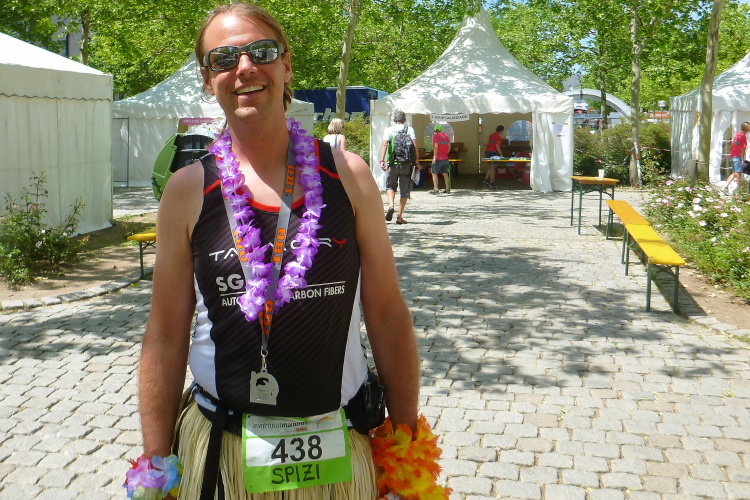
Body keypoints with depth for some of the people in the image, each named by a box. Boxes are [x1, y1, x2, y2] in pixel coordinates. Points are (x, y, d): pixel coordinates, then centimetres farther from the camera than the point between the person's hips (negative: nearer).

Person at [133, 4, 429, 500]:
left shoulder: (348, 175, -4)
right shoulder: (187, 190, -4)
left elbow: (388, 315, -1)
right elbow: (166, 337, 0)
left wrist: (408, 441, 1)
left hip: (341, 450, 1)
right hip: (220, 452, 0)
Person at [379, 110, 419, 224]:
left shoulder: (389, 130, 5)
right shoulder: (410, 129, 6)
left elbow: (384, 145, -6)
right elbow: (415, 146, -2)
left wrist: (382, 160, -10)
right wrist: (416, 161, 0)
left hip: (392, 163, 0)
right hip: (407, 163, 0)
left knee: (390, 186, 18)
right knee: (404, 190, 6)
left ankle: (391, 205, -9)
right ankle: (400, 217, 5)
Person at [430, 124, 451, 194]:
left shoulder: (435, 136, -8)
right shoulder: (446, 136, 11)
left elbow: (436, 147, -17)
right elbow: (449, 147, 10)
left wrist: (434, 157, -16)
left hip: (438, 158, -6)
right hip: (445, 158, 6)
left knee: (434, 173, 0)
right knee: (445, 173, 14)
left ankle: (436, 189, -7)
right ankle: (447, 188, 14)